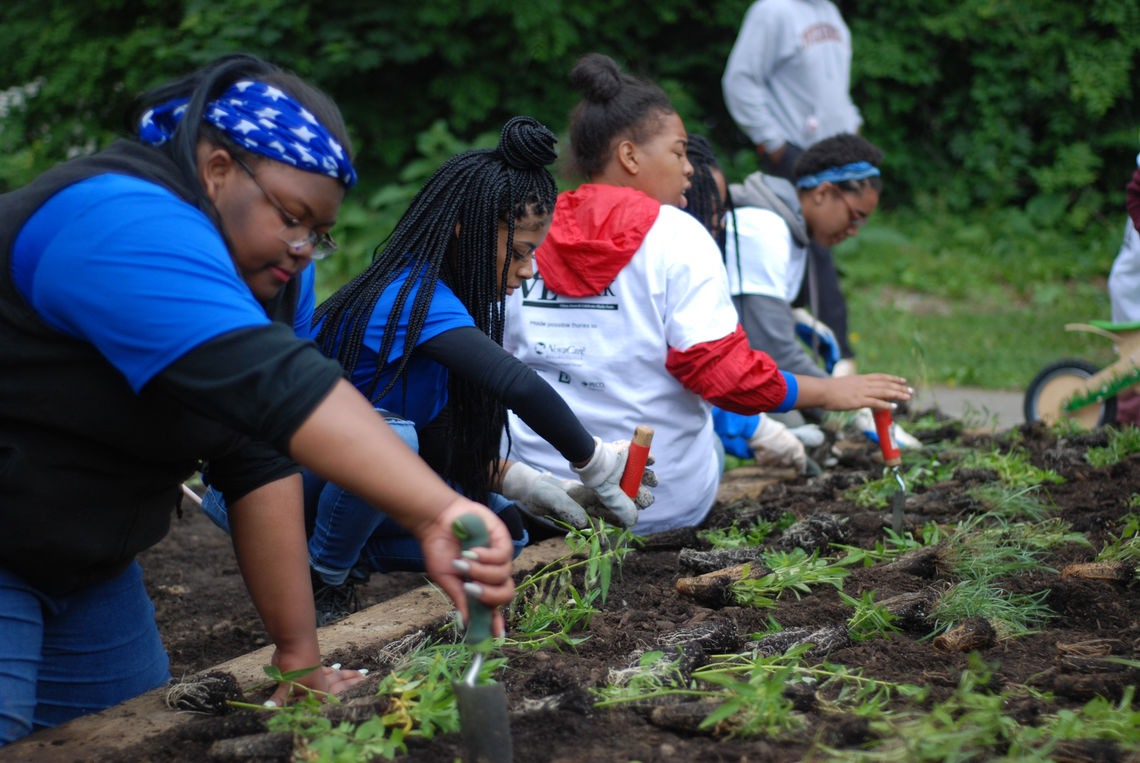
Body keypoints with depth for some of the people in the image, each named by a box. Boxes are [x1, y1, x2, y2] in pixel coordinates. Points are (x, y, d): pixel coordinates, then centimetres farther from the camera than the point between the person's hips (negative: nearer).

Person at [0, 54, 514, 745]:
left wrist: (300, 653, -9)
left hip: (84, 573, 9)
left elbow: (261, 462, -2)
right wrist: (439, 513, -49)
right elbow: (272, 383, -40)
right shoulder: (125, 225, -26)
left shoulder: (251, 272, 4)